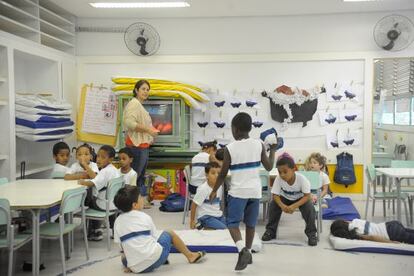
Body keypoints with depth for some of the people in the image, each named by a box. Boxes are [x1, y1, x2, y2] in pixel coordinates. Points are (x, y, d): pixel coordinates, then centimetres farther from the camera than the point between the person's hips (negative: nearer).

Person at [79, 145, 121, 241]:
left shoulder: (105, 171, -21)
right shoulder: (115, 170, 7)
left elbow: (93, 183, -34)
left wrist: (82, 182, -23)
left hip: (104, 205, -8)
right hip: (115, 204, 8)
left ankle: (95, 231, 22)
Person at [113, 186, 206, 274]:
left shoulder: (118, 221, 6)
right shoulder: (144, 217, -1)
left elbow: (122, 247, 5)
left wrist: (127, 266, 15)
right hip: (155, 260, -3)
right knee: (169, 233, 23)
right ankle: (191, 256, 38)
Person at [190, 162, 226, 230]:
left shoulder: (219, 187, 3)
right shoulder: (203, 189, -16)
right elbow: (194, 205, -11)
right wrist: (192, 221, -6)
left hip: (218, 216, 7)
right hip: (206, 217, -7)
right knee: (223, 229, -22)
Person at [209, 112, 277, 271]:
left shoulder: (230, 148, -9)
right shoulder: (259, 144, -1)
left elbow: (223, 174, -3)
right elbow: (269, 167, 6)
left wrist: (214, 191, 10)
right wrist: (273, 150, 21)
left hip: (238, 191, -4)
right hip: (255, 191, 4)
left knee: (232, 223, 3)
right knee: (250, 224, 17)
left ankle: (242, 250, -20)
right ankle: (248, 253, 27)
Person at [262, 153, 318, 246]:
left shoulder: (302, 179, -31)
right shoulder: (278, 179, -26)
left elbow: (307, 196, -28)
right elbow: (275, 195, -20)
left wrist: (294, 206, -42)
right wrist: (282, 205, -41)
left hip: (300, 199, -2)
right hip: (285, 198, 2)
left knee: (309, 207, -31)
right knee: (273, 205, -23)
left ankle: (311, 233, -13)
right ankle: (271, 231, -5)